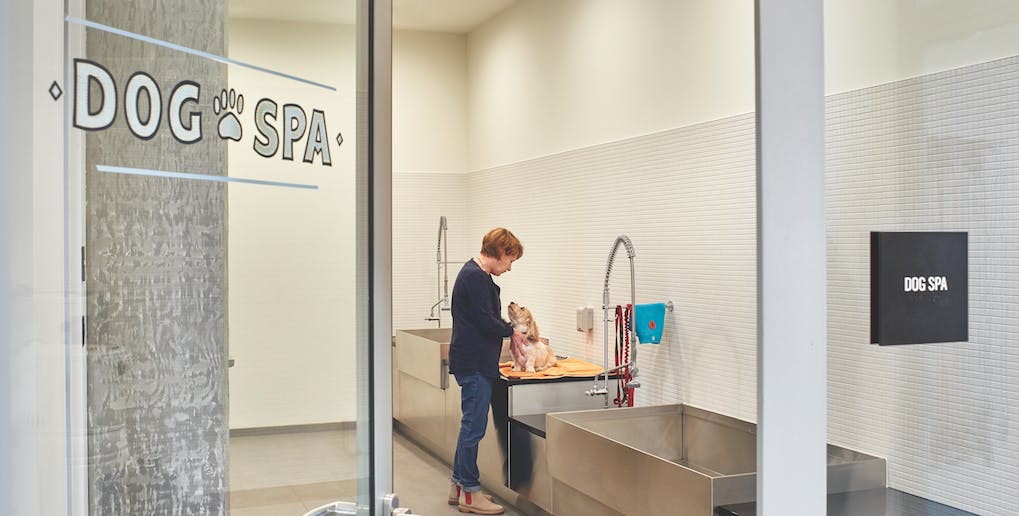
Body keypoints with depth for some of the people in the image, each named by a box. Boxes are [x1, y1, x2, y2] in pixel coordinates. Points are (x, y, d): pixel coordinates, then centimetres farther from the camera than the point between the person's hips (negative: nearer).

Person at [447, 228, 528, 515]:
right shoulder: (475, 277, -17)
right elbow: (484, 321, -20)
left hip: (475, 363, 11)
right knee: (474, 427, -4)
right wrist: (511, 332, -4)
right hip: (474, 364, -11)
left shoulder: (475, 274, 17)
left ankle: (458, 485, 24)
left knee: (471, 425, 15)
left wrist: (510, 334, 7)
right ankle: (469, 492, 5)